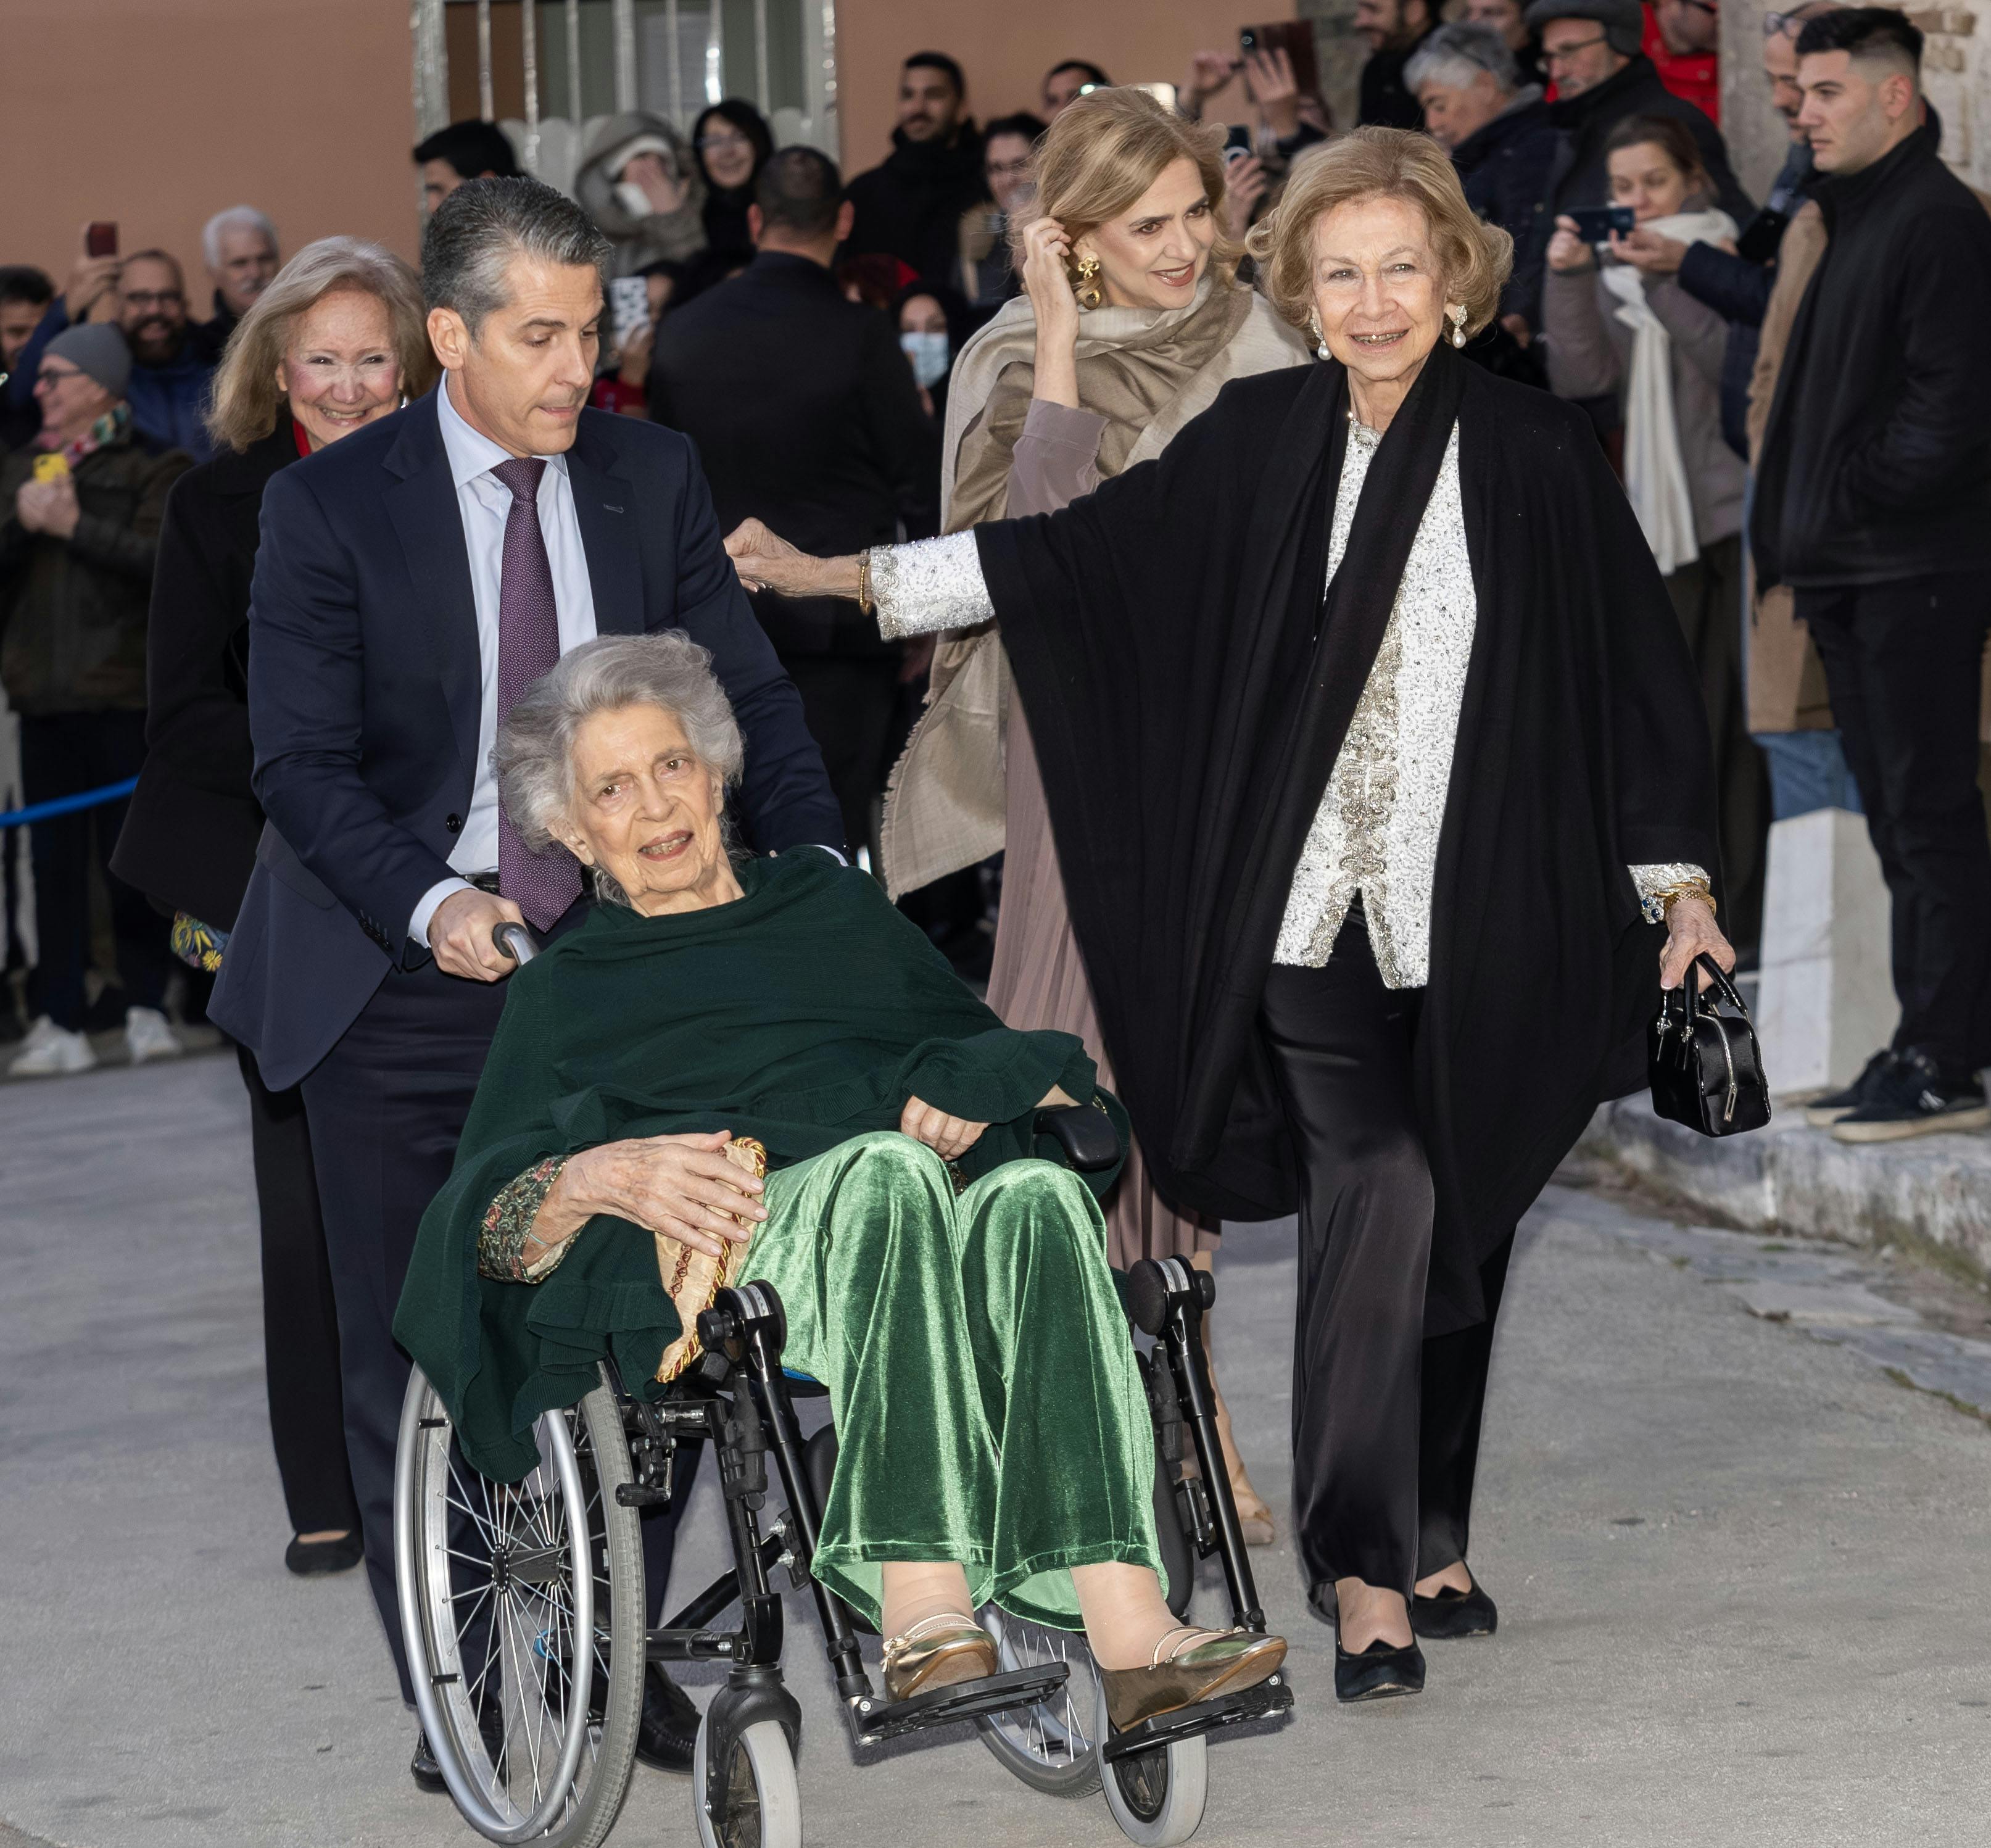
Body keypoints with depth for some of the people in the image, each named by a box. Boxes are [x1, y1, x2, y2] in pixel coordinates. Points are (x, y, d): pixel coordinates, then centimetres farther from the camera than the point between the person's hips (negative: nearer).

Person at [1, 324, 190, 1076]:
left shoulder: (150, 468, 1)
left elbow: (164, 558, -13)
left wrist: (76, 526, -14)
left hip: (123, 686, -4)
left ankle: (146, 1007, 11)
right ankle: (61, 1023, 3)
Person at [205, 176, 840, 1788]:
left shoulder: (652, 477, 2)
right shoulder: (332, 506, -8)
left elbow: (745, 691, 3)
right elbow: (304, 764, -11)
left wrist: (820, 872, -14)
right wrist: (431, 903, -27)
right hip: (399, 987, -2)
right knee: (410, 1355, 4)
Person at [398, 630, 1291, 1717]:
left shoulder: (837, 905, 32)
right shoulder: (563, 994, 25)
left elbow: (1004, 1059, 24)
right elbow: (489, 1229, 11)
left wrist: (978, 1095, 0)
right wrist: (596, 1179, -11)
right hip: (716, 1266, -2)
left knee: (1032, 1196, -34)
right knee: (885, 1168, -37)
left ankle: (1125, 1626, -50)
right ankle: (920, 1616, -51)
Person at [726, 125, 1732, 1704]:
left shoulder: (1538, 455, -2)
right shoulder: (1263, 438, 3)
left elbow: (1639, 664, 2)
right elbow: (1079, 554, 7)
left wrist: (1682, 880, 2)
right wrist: (845, 574, 3)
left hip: (1483, 921, 0)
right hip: (1317, 906, 0)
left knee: (1458, 1220, 9)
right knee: (1377, 1201, -12)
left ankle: (1427, 1532, 24)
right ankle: (1370, 1564, -6)